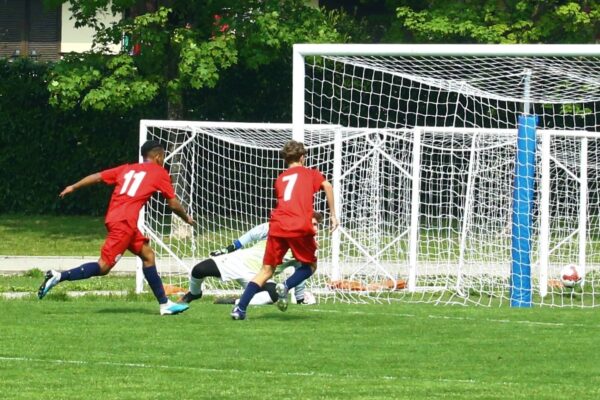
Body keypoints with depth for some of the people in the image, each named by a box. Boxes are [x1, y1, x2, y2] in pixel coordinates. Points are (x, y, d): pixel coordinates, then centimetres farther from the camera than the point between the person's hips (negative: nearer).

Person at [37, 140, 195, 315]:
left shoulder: (127, 169, 22)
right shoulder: (160, 173, 7)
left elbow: (98, 176, 16)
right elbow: (174, 204, 10)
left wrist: (73, 187, 21)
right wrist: (187, 218, 27)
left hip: (113, 218, 8)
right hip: (124, 222, -8)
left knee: (147, 255, 15)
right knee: (103, 266, -11)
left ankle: (164, 304, 16)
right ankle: (58, 277, -22)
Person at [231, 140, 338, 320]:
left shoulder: (280, 179, 26)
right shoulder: (310, 173, 16)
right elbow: (327, 186, -2)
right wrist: (333, 215, 2)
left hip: (277, 226, 3)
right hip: (301, 227, -3)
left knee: (267, 270, 12)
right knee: (310, 265, 18)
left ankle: (240, 308, -1)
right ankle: (286, 286, -11)